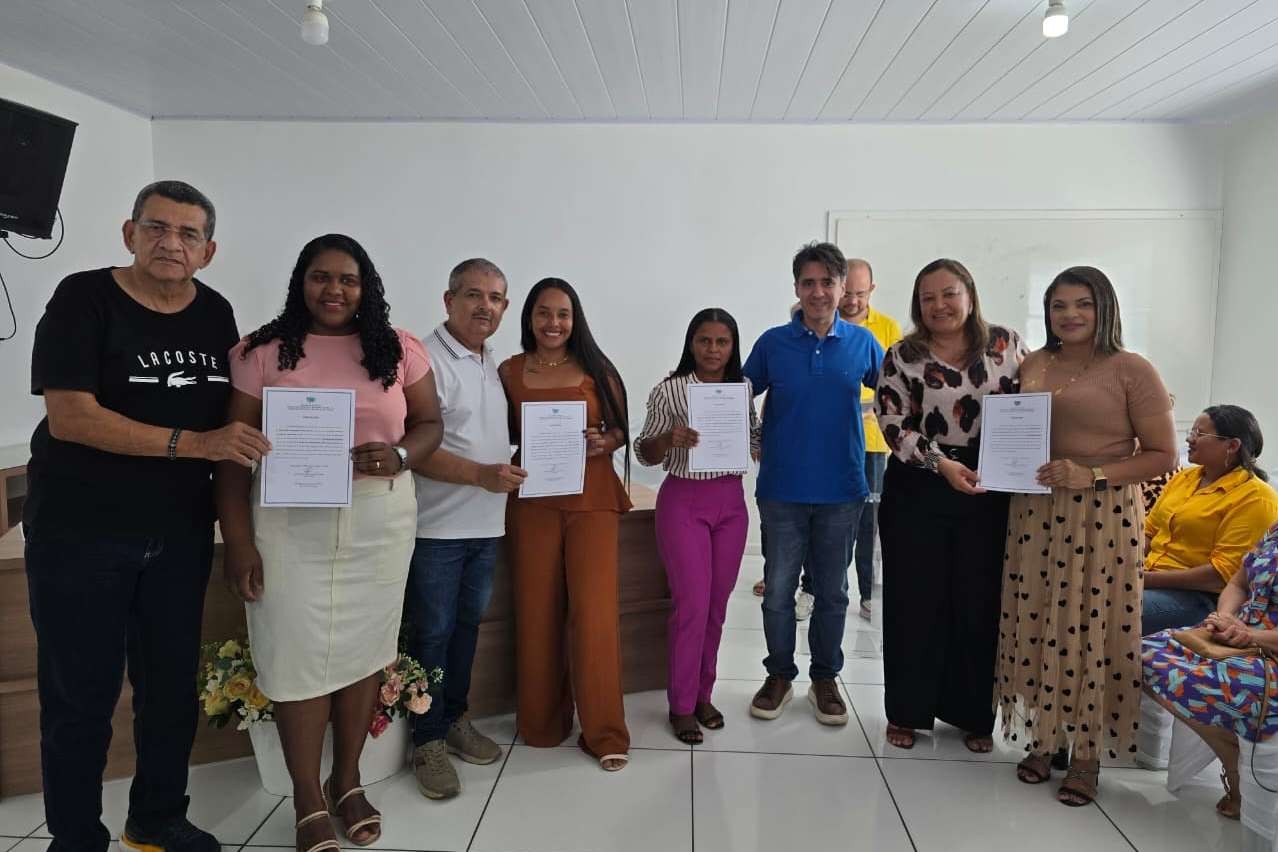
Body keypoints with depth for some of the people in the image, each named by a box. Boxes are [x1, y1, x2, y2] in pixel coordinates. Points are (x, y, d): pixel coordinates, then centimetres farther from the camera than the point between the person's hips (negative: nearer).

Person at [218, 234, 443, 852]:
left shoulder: (399, 350, 4)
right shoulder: (261, 352, -1)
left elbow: (429, 423, 8)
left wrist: (399, 456, -15)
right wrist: (238, 542, -6)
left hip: (380, 526, 2)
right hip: (290, 529, -1)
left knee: (363, 647, 9)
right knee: (297, 654, 4)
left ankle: (348, 780, 32)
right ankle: (309, 800, 24)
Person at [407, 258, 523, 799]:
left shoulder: (492, 363, 13)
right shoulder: (427, 360, -13)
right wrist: (481, 474, -25)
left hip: (486, 525, 8)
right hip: (439, 527, -7)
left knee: (467, 625, 17)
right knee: (433, 632, 4)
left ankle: (455, 719, 33)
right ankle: (428, 741, 18)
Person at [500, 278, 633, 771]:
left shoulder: (596, 369, 4)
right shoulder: (509, 372, 4)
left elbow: (621, 431, 8)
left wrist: (603, 443, -13)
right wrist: (523, 454, -12)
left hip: (592, 499, -1)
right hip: (533, 502, 1)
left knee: (594, 612, -5)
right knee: (537, 612, 6)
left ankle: (604, 732, 8)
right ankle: (541, 723, 24)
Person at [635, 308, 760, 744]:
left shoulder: (744, 388, 5)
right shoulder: (669, 390, -7)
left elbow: (756, 442, 16)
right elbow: (644, 453, -3)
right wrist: (670, 437, -23)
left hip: (731, 501, 4)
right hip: (684, 500, -4)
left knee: (717, 605, 11)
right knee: (692, 606, -4)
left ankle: (703, 694, 27)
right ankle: (681, 704, 12)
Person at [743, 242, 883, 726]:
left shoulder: (862, 343, 1)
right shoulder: (773, 343, -2)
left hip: (841, 488, 1)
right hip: (782, 487, 0)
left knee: (832, 590, 13)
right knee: (778, 588, 8)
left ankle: (825, 678, 29)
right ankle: (779, 675, 27)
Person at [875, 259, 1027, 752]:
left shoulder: (1007, 345, 2)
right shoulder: (902, 357, -2)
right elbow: (894, 425, -7)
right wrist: (942, 463, -19)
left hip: (988, 494, 1)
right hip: (917, 494, -1)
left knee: (979, 603, 9)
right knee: (914, 603, 6)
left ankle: (973, 715, 27)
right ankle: (907, 711, 22)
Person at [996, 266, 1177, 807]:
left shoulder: (1131, 370, -4)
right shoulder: (1032, 365, 9)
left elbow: (1163, 455, -6)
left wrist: (1091, 475, -19)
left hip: (1103, 518, -4)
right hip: (1035, 515, 4)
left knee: (1092, 629, 2)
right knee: (1035, 625, 7)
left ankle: (1086, 755, 18)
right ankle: (1041, 737, 25)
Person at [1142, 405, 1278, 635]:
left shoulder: (1254, 497, -7)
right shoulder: (1183, 477, 16)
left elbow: (1222, 574, -14)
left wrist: (1150, 579, -18)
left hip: (1199, 595, -7)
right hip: (1147, 578, 7)